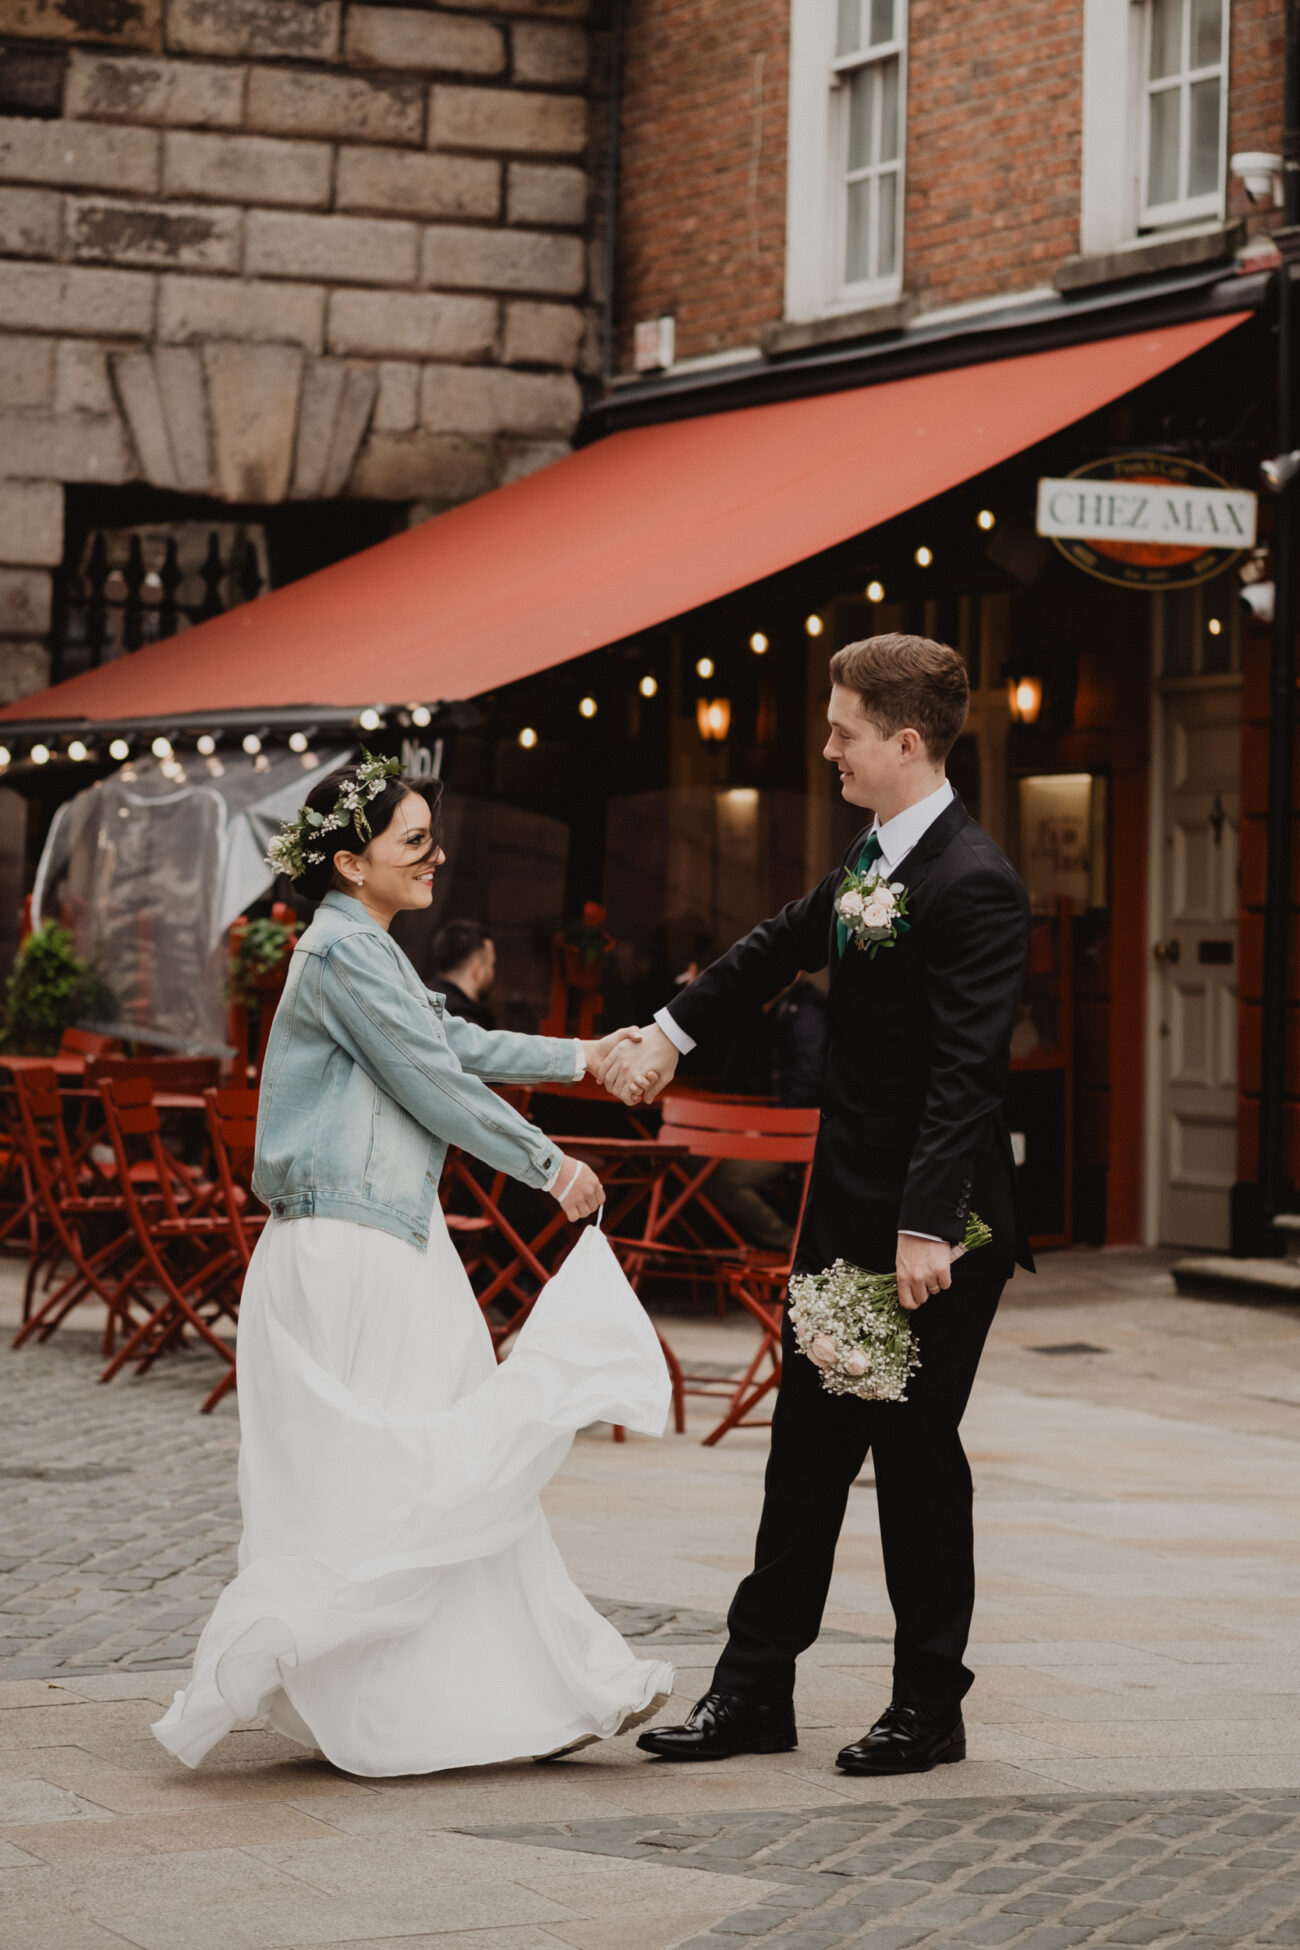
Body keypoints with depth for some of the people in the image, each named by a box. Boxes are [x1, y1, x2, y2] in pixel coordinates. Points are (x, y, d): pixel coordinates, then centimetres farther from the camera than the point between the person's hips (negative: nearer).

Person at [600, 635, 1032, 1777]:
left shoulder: (972, 886, -19)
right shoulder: (876, 855, 9)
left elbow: (968, 1072, -25)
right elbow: (785, 943, 27)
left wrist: (929, 1228, -29)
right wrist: (672, 1032, 35)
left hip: (932, 1227, -9)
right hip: (849, 1211, 9)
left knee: (917, 1458, 2)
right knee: (806, 1449, 12)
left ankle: (930, 1707, 15)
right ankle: (755, 1692, 19)